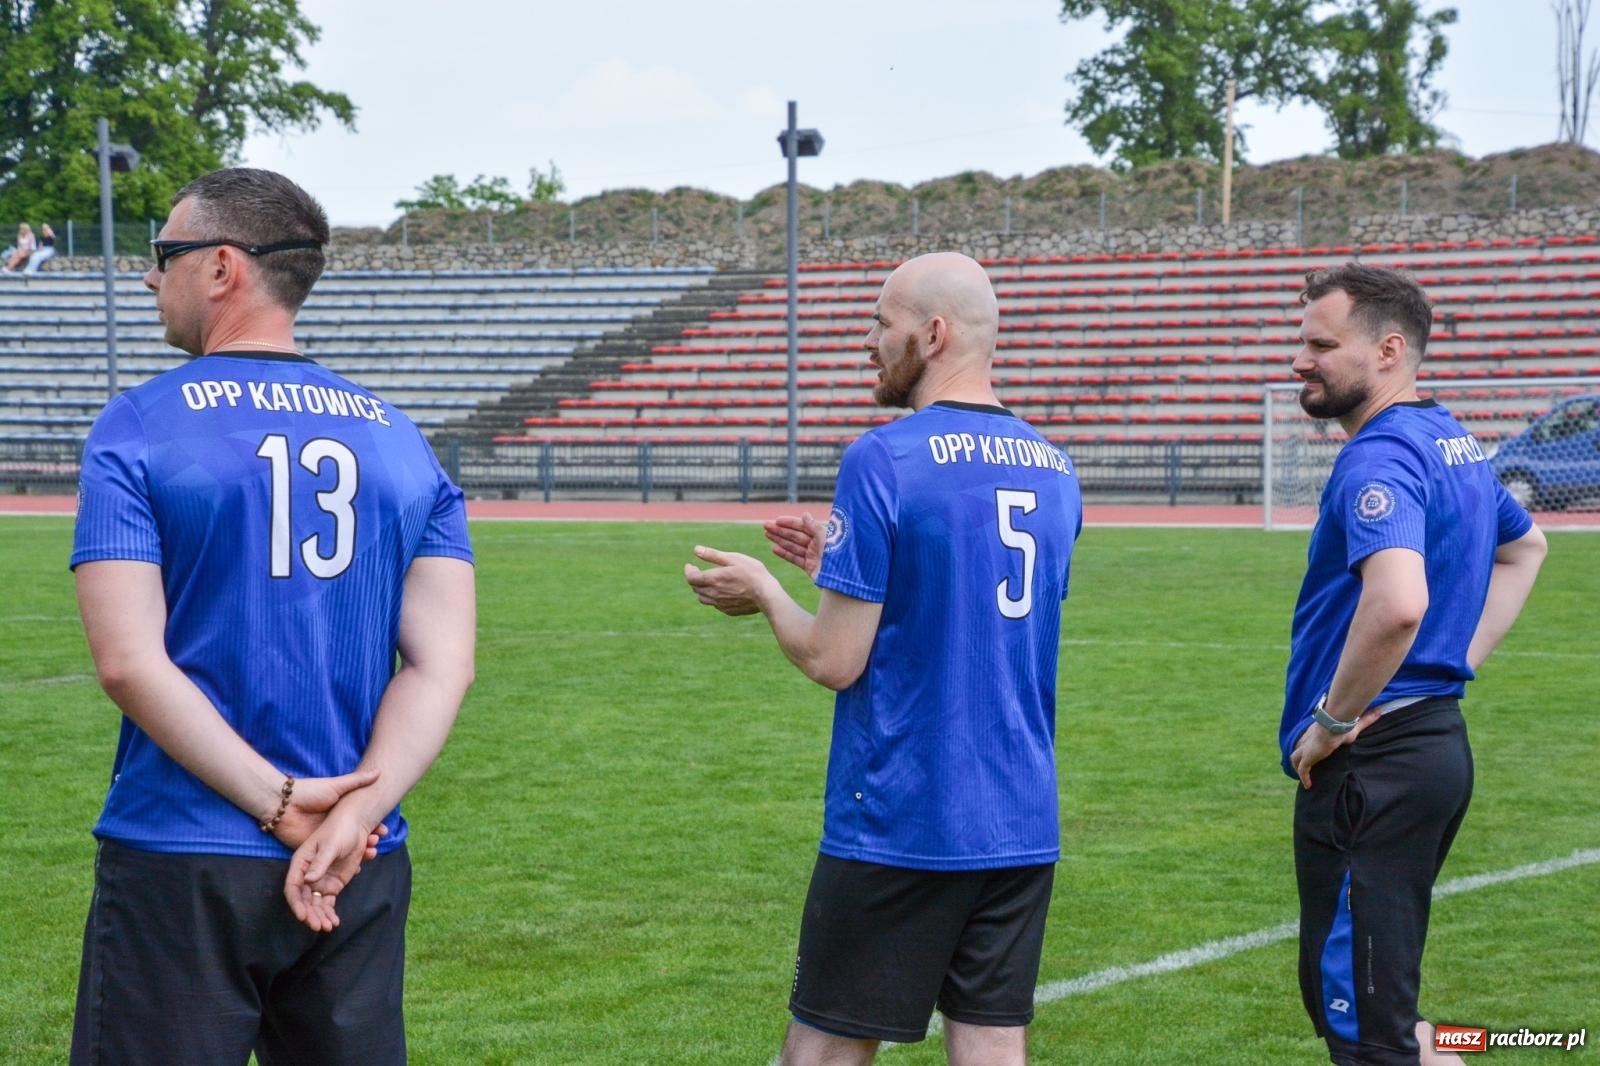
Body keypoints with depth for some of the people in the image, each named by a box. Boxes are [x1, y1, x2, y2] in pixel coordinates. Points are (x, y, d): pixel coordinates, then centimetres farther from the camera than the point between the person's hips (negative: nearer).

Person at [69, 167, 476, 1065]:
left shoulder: (137, 431, -4)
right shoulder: (402, 442, 8)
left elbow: (130, 662, -13)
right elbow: (443, 664, -1)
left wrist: (280, 802, -12)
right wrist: (351, 816, -10)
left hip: (181, 868, -4)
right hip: (364, 878, 4)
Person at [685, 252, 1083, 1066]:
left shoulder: (884, 460, -12)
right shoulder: (1053, 470, 8)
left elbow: (834, 661, -11)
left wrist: (765, 592, 8)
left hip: (896, 825, -6)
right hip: (1022, 829, 6)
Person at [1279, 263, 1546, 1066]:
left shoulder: (1379, 458, -17)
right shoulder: (1453, 444, 13)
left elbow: (1397, 604, -35)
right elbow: (1525, 547, 33)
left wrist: (1330, 722, -20)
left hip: (1372, 762, -10)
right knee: (1356, 1001, 20)